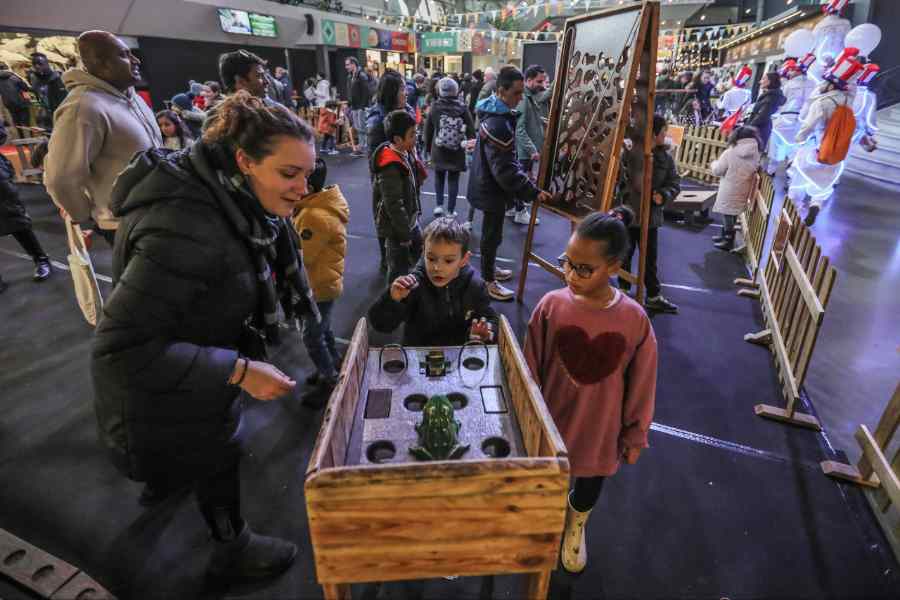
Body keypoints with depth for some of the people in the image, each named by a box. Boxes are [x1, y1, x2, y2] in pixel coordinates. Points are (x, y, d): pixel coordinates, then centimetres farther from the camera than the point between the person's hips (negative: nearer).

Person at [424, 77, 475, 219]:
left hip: (439, 151, 1)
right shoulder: (462, 108, -7)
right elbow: (471, 130, -5)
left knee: (439, 177, 20)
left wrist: (428, 147, 15)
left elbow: (428, 130, 2)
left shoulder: (435, 107, -6)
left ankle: (439, 205, 11)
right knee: (453, 180, 9)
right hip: (457, 153, 0)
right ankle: (451, 211, 12)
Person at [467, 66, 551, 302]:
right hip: (492, 190, -10)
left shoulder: (496, 113, 6)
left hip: (490, 185, 10)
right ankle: (488, 281, 19)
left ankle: (490, 269, 40)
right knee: (492, 235, 4)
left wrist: (522, 175, 11)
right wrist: (534, 192, -25)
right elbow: (505, 169, -29)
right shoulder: (498, 124, -27)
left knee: (491, 233, 23)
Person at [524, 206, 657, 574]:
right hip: (552, 422, 0)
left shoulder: (635, 320, -19)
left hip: (601, 428, 1)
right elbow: (531, 370, -8)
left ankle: (577, 523, 61)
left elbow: (641, 385, -6)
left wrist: (635, 435, 3)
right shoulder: (551, 305, -19)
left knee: (592, 479, 27)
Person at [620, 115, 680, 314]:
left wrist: (664, 195, -15)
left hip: (651, 215, 4)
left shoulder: (665, 157, 2)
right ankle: (623, 289, 30)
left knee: (650, 257, 12)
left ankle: (654, 296, 23)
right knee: (625, 253, 12)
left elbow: (675, 183, 5)